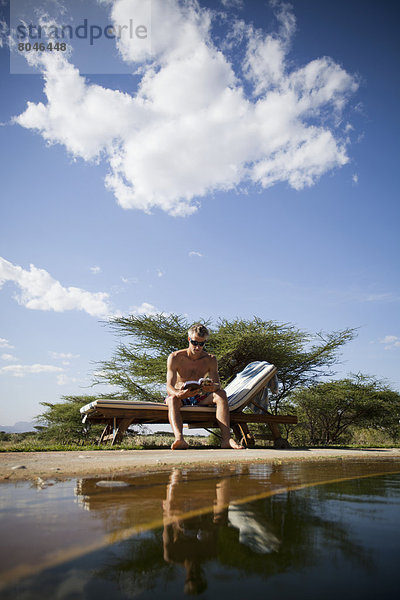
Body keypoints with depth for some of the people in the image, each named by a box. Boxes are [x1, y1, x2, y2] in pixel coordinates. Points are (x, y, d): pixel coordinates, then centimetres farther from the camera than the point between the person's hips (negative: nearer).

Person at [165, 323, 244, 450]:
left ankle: (226, 438, -41)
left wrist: (212, 387, -38)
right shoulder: (175, 357, -9)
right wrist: (179, 393, -43)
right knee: (172, 399, -37)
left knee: (221, 394, -26)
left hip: (200, 399, 2)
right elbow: (169, 386, -18)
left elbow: (218, 385, -11)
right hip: (181, 397, -2)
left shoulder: (210, 360, 0)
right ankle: (179, 439, -61)